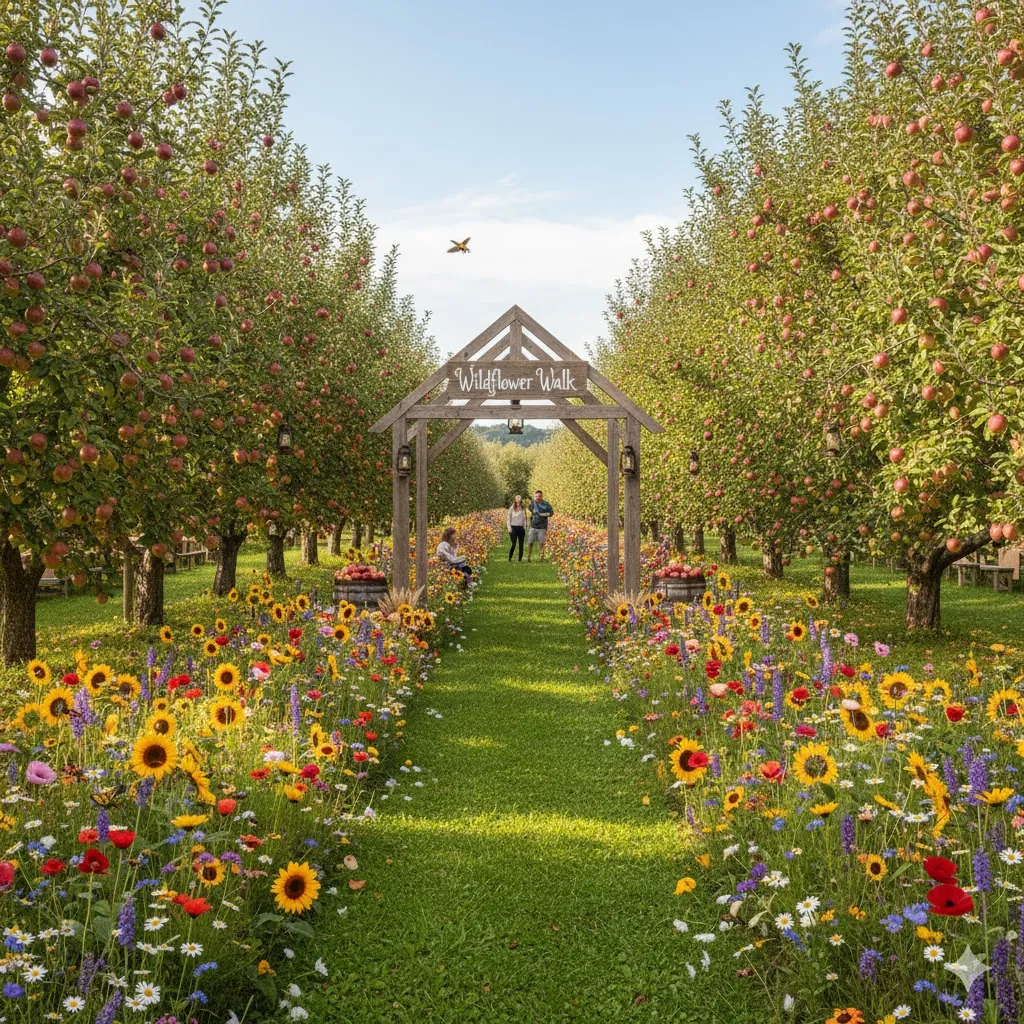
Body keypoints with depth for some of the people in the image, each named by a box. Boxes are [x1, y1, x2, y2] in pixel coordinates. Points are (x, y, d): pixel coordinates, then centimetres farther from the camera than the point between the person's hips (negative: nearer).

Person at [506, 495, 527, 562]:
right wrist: (509, 527, -8)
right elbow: (508, 518, 3)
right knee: (514, 544, -8)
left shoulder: (523, 509, 8)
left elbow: (525, 519, 11)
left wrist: (525, 529, 6)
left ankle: (520, 559, 11)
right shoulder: (512, 509, 2)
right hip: (513, 527, -3)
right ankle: (510, 558, 5)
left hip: (521, 528, 3)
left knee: (521, 544, 3)